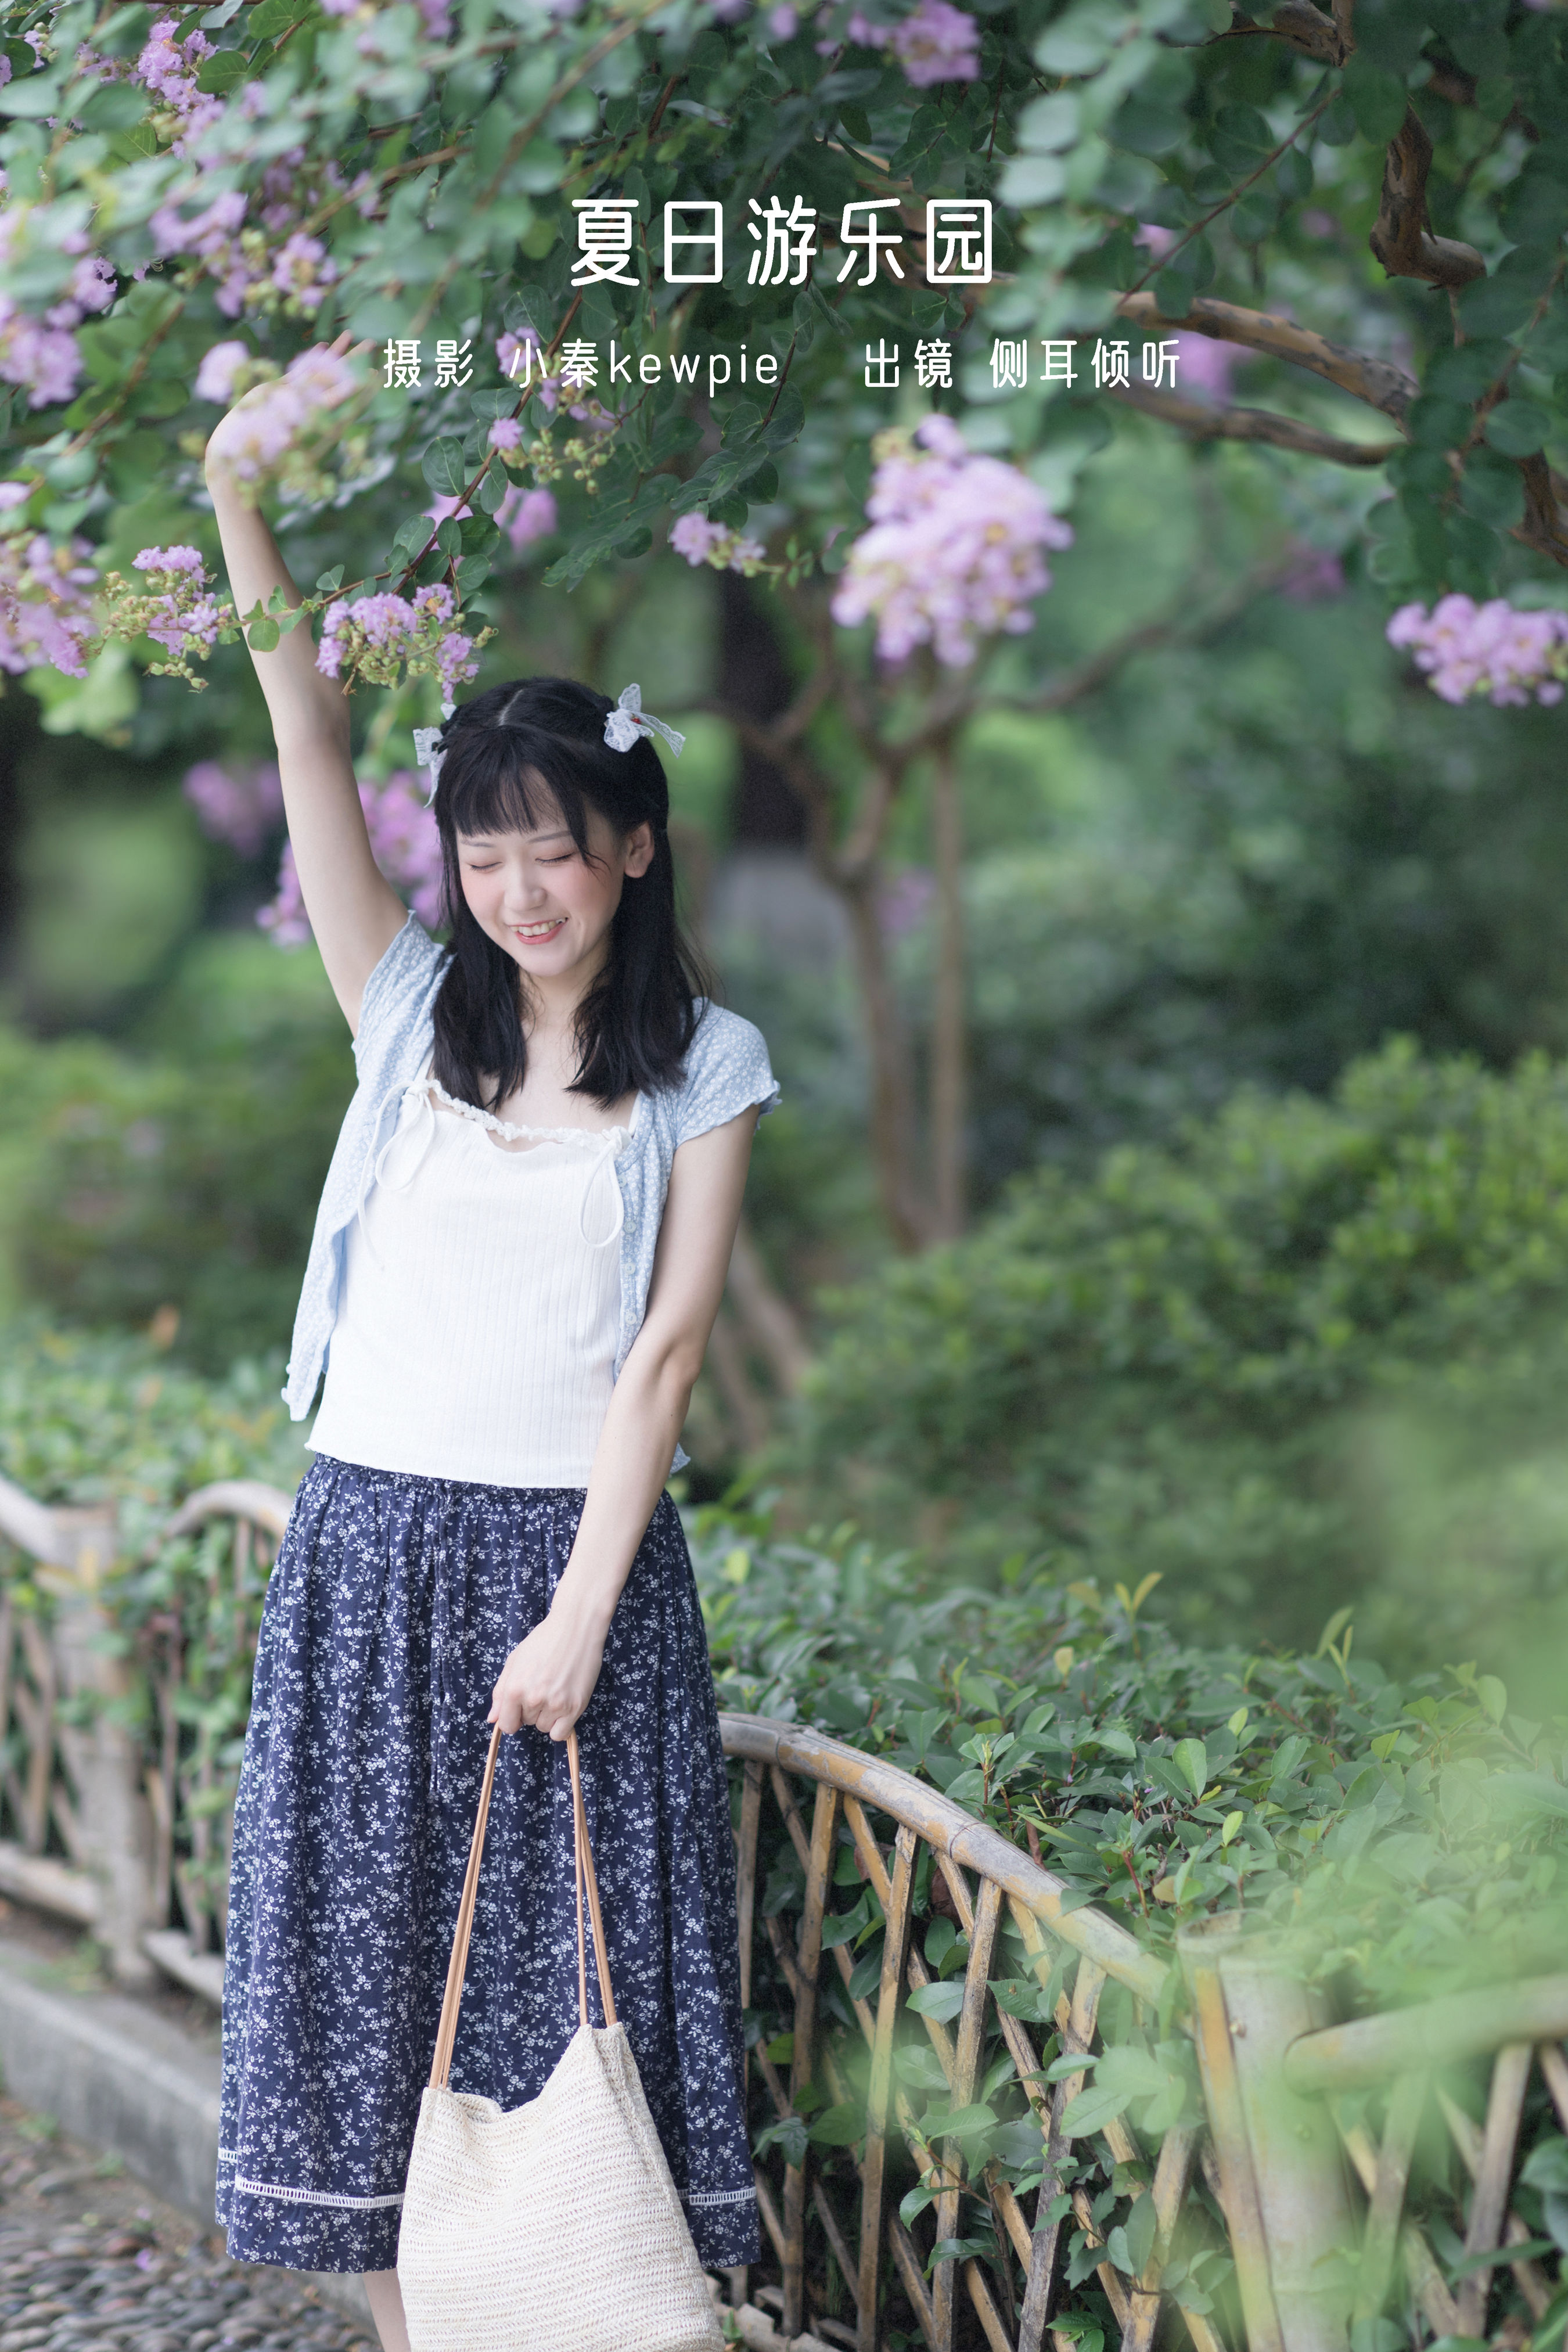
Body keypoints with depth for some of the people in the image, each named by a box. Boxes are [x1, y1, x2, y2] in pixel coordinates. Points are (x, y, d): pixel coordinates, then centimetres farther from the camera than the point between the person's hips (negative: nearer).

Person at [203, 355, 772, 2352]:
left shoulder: (704, 1065, 1)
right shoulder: (413, 1012, 7)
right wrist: (242, 518, -9)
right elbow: (311, 755, -1)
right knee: (369, 1961, 5)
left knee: (566, 1972, 2)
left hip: (575, 1549, -2)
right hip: (372, 1543, 2)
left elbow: (665, 1349, -4)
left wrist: (581, 1615, -10)